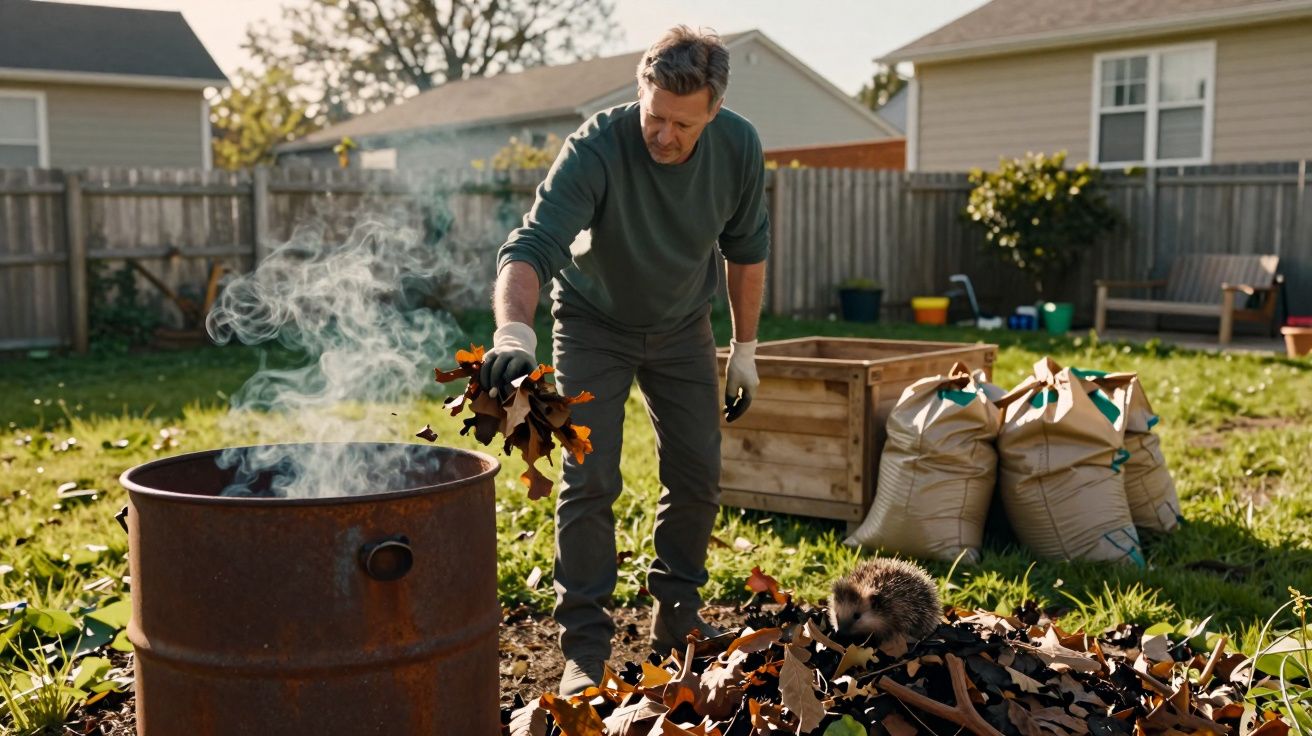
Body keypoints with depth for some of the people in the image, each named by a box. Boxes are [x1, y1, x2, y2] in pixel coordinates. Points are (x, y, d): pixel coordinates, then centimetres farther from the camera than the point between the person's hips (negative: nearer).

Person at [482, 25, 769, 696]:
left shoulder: (738, 148, -19)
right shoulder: (595, 149, -33)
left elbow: (746, 250, -3)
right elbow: (530, 247, -44)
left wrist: (745, 349, 1)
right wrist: (514, 330, -63)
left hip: (682, 326, 4)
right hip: (594, 324, -3)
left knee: (697, 476, 5)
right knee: (591, 480, -9)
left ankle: (676, 620, 25)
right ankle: (585, 647, 1)